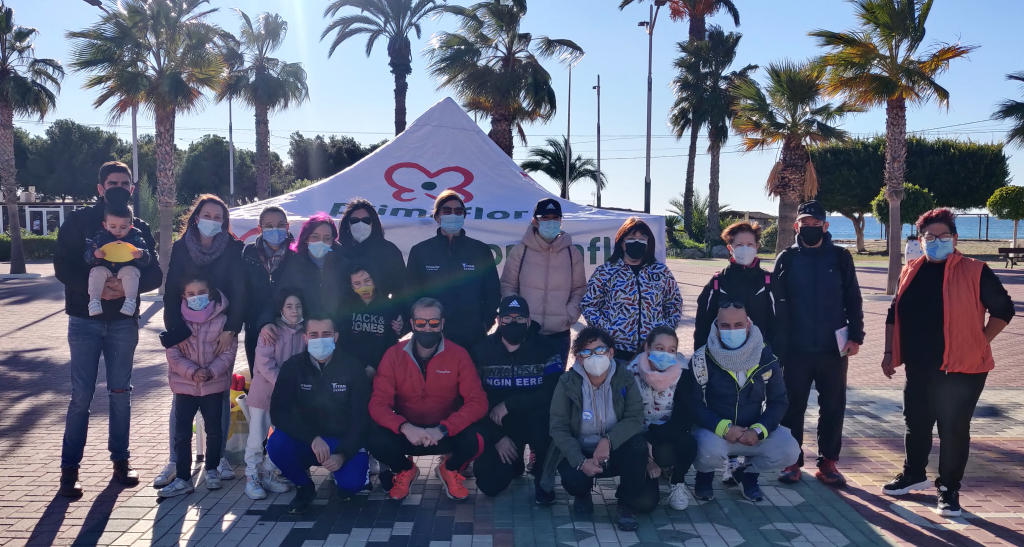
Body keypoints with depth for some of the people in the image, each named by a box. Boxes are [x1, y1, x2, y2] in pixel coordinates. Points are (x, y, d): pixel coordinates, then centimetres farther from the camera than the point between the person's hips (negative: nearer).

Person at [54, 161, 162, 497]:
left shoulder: (139, 228, 6)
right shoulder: (79, 222, 0)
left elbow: (154, 275, 0)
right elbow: (63, 267, -6)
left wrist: (129, 286, -19)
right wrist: (94, 287, -22)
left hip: (124, 321, 2)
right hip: (85, 320, -2)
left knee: (120, 393, 8)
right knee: (81, 396, -3)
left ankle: (121, 460, 19)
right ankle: (69, 468, 6)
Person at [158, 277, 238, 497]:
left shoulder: (222, 318, -5)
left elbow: (229, 351, -6)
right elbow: (173, 354, -5)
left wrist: (211, 371, -19)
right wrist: (192, 372, -20)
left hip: (214, 384, 0)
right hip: (185, 385, 1)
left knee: (214, 430, 10)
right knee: (182, 433, 0)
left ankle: (212, 470, 28)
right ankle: (183, 479, 7)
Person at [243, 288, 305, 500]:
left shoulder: (303, 333, 2)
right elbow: (264, 362, -16)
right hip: (264, 390, -4)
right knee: (257, 436, -2)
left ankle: (269, 473, 19)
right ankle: (252, 476, 10)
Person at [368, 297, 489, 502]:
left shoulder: (458, 354, -10)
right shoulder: (394, 355, -8)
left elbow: (478, 402, -17)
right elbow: (378, 403, -12)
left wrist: (443, 429, -31)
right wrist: (405, 427, -32)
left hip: (446, 432, -1)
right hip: (407, 432, 1)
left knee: (473, 440, -32)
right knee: (378, 440, -30)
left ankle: (450, 470, 6)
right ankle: (405, 470, 8)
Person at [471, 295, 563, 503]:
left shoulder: (545, 347, -10)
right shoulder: (482, 350, -4)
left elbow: (553, 393, -20)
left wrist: (509, 404, -23)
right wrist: (497, 437, -13)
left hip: (534, 420, -2)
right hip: (497, 425, 2)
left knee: (542, 419, -37)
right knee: (490, 484, -15)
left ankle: (544, 478, -9)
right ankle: (514, 461, 22)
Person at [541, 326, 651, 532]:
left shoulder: (625, 378, -10)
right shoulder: (567, 382, -13)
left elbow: (635, 418, -18)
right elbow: (558, 428, -15)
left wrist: (608, 440, -36)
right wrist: (580, 461, -29)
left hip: (615, 451, 1)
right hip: (579, 452, -1)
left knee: (638, 445, -31)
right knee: (573, 479, -33)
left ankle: (627, 504, -6)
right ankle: (582, 494, 10)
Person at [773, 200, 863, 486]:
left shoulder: (840, 257, 3)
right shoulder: (787, 259, 3)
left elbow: (853, 300, 5)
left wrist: (856, 336, -2)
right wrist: (775, 342, 0)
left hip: (833, 348, 0)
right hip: (795, 349, 0)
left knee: (833, 408, 7)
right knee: (793, 407, 5)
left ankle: (828, 462, 18)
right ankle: (792, 461, 16)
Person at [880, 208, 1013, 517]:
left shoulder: (975, 272, -6)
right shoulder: (911, 272, 7)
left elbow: (1003, 310, -2)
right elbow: (895, 315, 13)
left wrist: (979, 342, -5)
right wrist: (890, 352, 9)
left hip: (961, 370, -5)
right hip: (918, 368, 5)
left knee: (954, 430, 3)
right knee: (916, 425, 16)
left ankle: (949, 489, 18)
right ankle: (914, 475, 35)